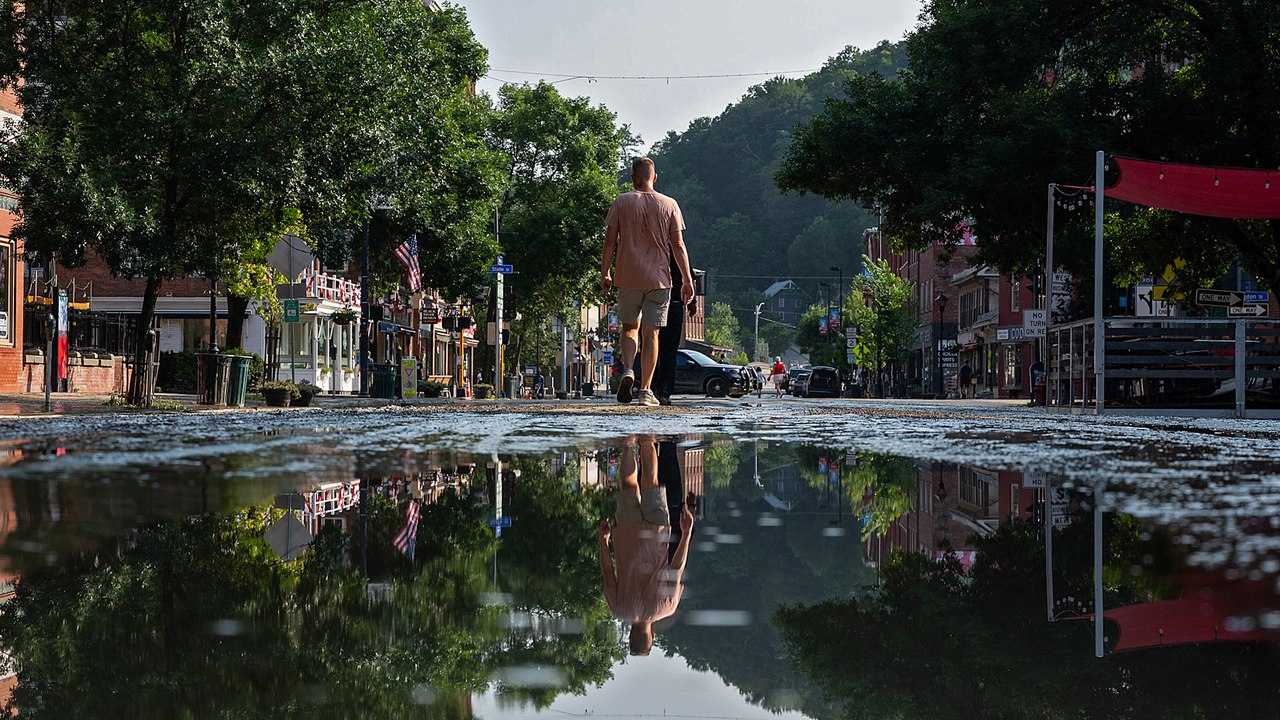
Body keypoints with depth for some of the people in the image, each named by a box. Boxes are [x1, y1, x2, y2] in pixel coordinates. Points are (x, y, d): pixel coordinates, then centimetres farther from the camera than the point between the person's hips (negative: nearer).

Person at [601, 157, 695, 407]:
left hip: (628, 278, 0)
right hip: (659, 279, 0)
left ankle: (628, 369, -9)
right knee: (651, 332, 4)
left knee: (629, 327, 16)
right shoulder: (669, 205, 2)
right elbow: (678, 246, 0)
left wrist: (604, 273, 9)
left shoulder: (621, 202, 0)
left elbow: (610, 241, 0)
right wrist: (688, 280, 5)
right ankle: (645, 390, 1)